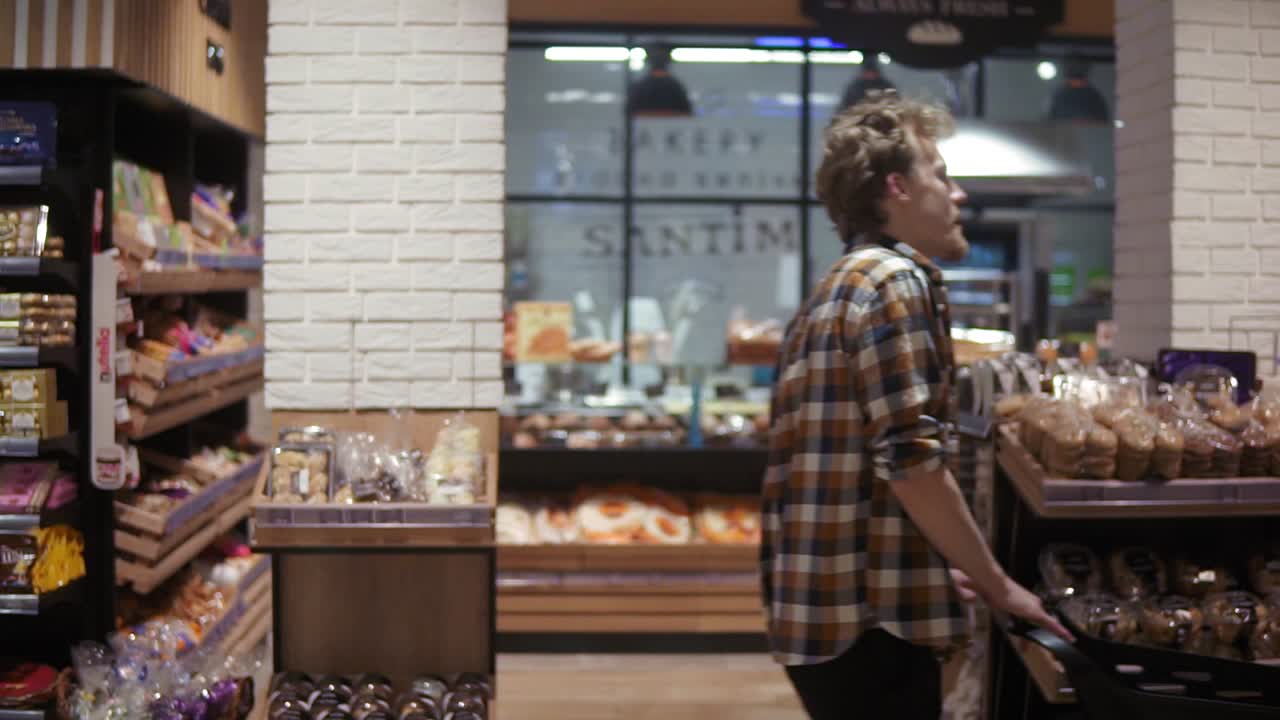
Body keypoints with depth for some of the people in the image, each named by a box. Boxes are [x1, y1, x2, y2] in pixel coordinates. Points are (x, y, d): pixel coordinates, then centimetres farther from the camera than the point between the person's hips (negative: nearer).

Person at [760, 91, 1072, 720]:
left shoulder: (837, 290, 18)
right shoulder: (896, 280, -12)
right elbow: (911, 461, -20)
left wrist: (941, 568, 22)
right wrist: (996, 585, -9)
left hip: (820, 610, 10)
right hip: (868, 620, -10)